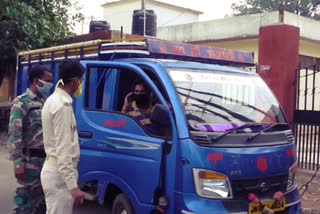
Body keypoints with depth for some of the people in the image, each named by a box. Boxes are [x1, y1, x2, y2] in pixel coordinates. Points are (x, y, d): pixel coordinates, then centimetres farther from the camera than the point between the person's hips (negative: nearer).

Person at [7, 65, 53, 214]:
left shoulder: (45, 101, 11)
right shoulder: (22, 103, -11)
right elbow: (14, 136, -15)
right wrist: (18, 163, -20)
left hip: (47, 159, 7)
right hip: (31, 161, -7)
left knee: (43, 198, 16)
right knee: (27, 201, -1)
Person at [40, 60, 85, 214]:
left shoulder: (54, 99, 13)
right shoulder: (63, 105, -19)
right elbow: (63, 149, -24)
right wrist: (74, 186, -26)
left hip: (53, 168, 10)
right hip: (59, 173, -10)